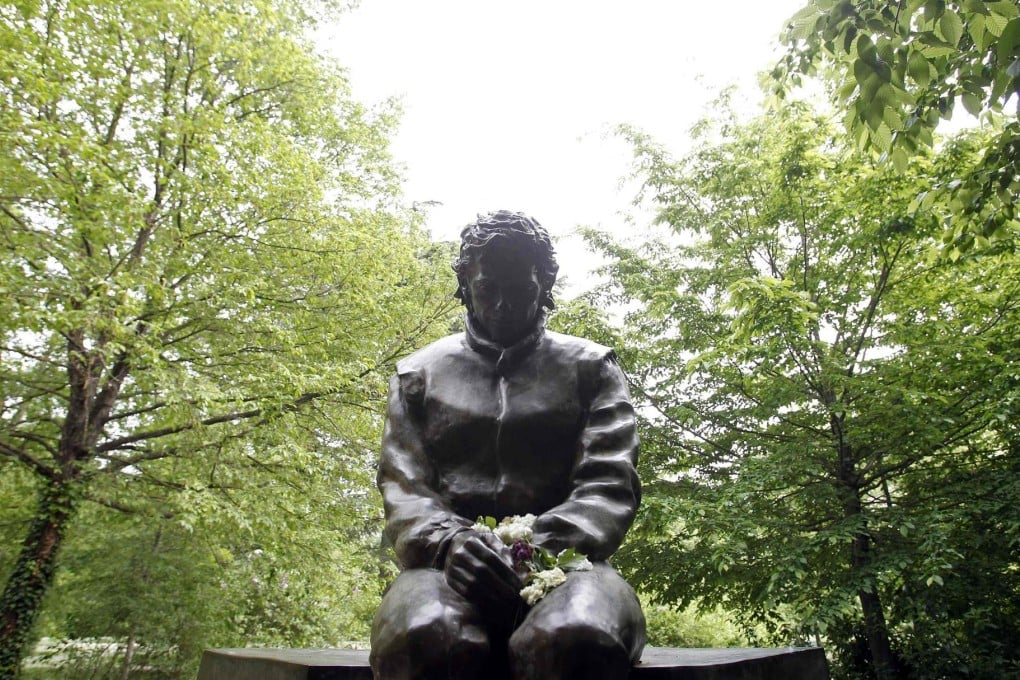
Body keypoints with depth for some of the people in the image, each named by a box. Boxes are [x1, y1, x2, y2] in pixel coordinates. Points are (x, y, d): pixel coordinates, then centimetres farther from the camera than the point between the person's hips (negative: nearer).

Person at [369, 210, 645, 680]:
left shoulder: (590, 368, 13)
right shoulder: (419, 373, 16)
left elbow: (609, 481, 2)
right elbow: (402, 485, 6)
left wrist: (552, 545, -19)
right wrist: (448, 542, -17)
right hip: (449, 565, 1)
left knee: (579, 640, -37)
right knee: (425, 639, -36)